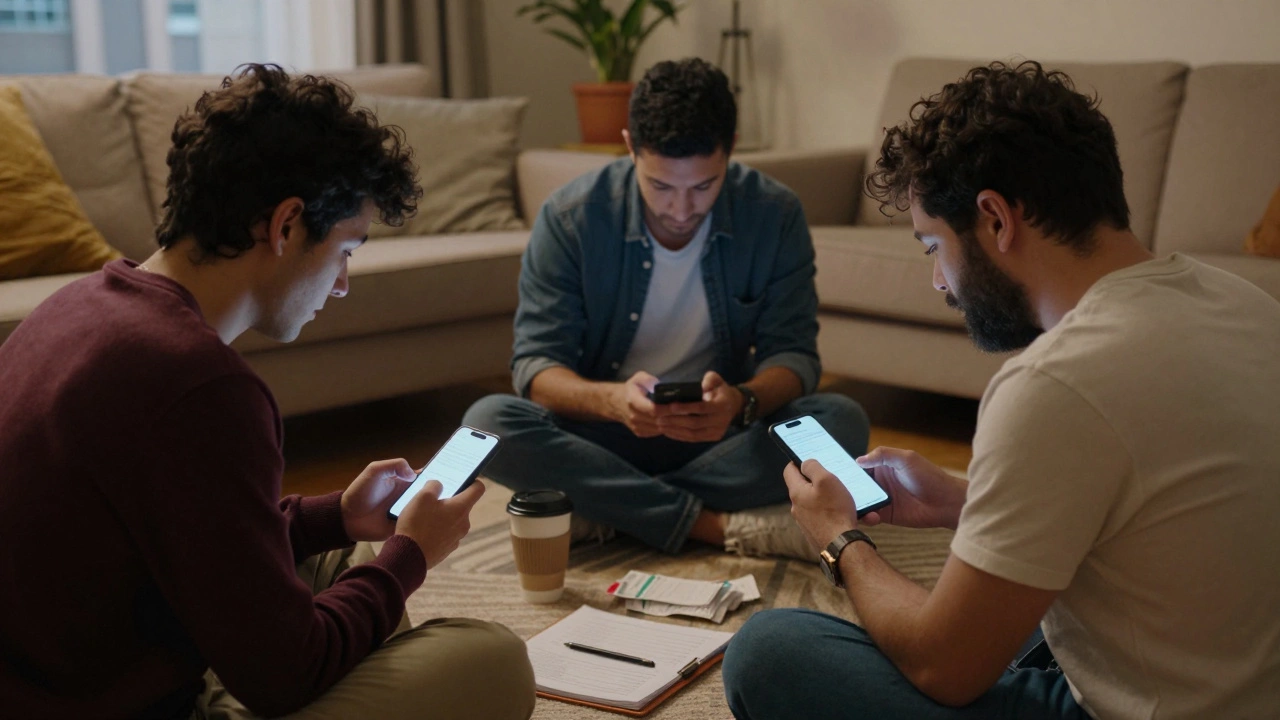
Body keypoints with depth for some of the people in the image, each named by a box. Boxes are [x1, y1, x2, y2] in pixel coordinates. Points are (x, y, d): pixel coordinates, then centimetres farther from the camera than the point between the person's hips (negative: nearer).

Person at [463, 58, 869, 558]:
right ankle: (720, 526, -28)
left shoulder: (775, 215, -8)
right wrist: (612, 400, -37)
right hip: (603, 432, -1)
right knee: (487, 422, -30)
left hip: (720, 430, 1)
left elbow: (794, 353, -9)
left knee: (842, 421, -27)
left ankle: (602, 507, -23)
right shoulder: (569, 218, -12)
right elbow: (536, 365, -14)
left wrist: (742, 401, -33)